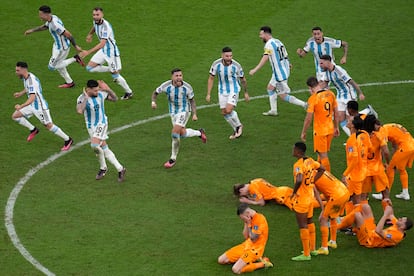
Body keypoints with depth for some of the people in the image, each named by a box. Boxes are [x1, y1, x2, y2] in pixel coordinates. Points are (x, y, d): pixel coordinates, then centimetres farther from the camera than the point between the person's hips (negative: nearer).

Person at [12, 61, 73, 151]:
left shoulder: (31, 80, -30)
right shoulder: (25, 77, 0)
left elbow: (32, 98, -39)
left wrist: (21, 106, -47)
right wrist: (21, 93, 10)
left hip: (40, 106, -9)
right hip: (32, 106, 9)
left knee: (49, 125, -6)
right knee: (15, 116, 5)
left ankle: (68, 140, 9)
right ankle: (33, 130, 21)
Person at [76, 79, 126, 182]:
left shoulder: (101, 94, -10)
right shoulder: (82, 98, -16)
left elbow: (115, 99, 4)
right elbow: (79, 111, -34)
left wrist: (108, 90, -13)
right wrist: (86, 98, -32)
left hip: (101, 124, -2)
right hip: (91, 126, 2)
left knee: (94, 145, -22)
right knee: (104, 149, 6)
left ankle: (103, 167, -1)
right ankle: (120, 169, 19)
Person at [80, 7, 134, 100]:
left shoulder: (106, 26, -31)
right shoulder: (96, 22, -5)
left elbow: (102, 44, -40)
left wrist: (88, 52, -46)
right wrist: (89, 34, 33)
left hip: (111, 51, -8)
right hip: (103, 51, 8)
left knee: (115, 75, -1)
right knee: (89, 68, 1)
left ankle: (129, 92, 19)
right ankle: (111, 69, 15)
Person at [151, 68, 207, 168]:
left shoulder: (187, 87, -20)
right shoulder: (166, 86, -17)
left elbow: (192, 100, -5)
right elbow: (156, 92, 1)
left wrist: (194, 114, -12)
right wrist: (153, 102, -19)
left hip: (184, 111, -4)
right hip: (173, 112, 4)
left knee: (175, 134, -17)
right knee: (182, 134, 13)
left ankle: (173, 158, -3)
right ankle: (200, 133, 45)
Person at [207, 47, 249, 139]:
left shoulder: (236, 66, -19)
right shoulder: (216, 64, -16)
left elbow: (243, 80, -2)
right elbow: (211, 78, -3)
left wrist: (246, 92, 9)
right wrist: (208, 94, -5)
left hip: (234, 90, -4)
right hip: (222, 91, 4)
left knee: (229, 110, -19)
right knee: (224, 113, 6)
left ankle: (238, 126, 9)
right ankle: (236, 131, 26)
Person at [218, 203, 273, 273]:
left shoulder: (260, 219, -21)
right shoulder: (250, 219, 8)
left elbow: (253, 239, -21)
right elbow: (246, 237, 6)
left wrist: (249, 224, -15)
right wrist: (246, 223, -4)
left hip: (254, 250, -9)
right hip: (246, 245, 9)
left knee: (236, 270, -25)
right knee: (221, 260, 4)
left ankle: (263, 263, -7)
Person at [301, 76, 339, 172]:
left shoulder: (313, 98, -18)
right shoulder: (330, 94, -1)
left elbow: (308, 118, -16)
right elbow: (336, 112, 8)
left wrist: (303, 132, -4)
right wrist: (336, 127, 19)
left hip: (319, 131, -6)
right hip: (330, 129, 6)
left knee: (323, 155, 4)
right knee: (322, 153, 20)